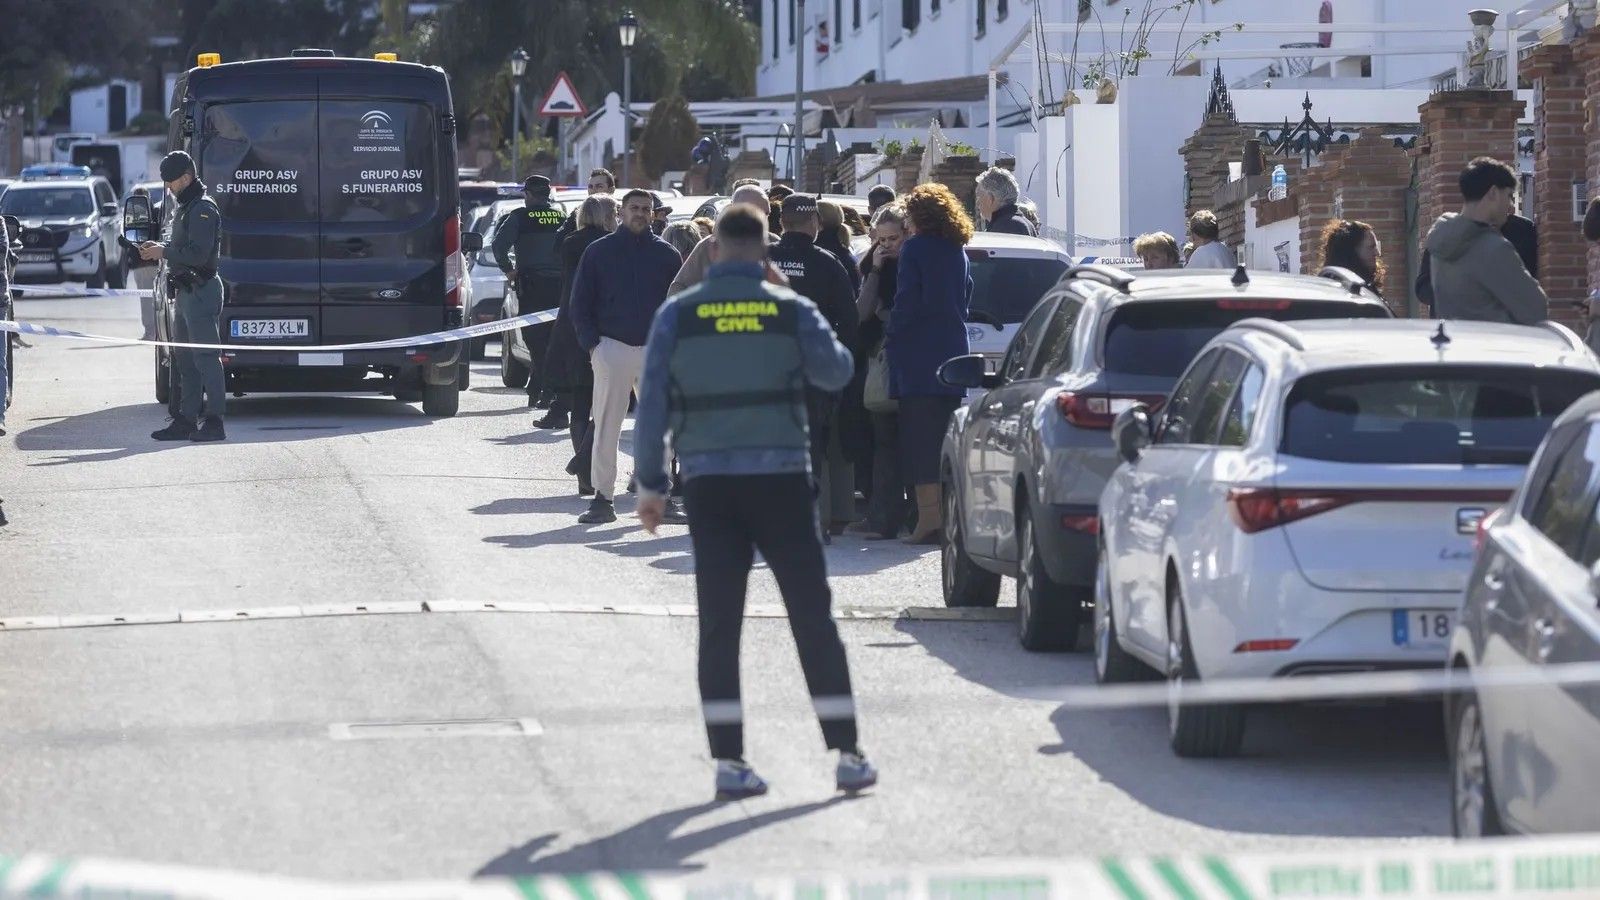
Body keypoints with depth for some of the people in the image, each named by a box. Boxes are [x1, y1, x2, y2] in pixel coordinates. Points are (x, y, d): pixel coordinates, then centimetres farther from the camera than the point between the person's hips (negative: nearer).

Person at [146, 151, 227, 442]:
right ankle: (186, 420, 17)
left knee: (206, 357, -10)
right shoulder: (184, 208, 18)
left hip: (202, 290, -11)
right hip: (187, 291, 11)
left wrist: (165, 252, -13)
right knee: (185, 359, 13)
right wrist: (158, 248, 8)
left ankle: (214, 421, -10)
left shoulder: (203, 209, -13)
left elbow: (198, 253, -21)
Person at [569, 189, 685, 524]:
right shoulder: (599, 252, 5)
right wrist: (592, 343, -5)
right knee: (606, 428, -3)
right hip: (612, 347, -2)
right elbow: (580, 304, 6)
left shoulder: (666, 255, 8)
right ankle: (603, 498, 1)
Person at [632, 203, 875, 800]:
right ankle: (847, 754, 5)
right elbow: (835, 371, 11)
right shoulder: (791, 310, -3)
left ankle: (728, 761, -2)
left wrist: (650, 484, 6)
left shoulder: (678, 315, -1)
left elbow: (652, 405, -1)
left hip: (709, 484, 1)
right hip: (781, 481, 0)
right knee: (813, 618, 6)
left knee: (718, 626, 3)